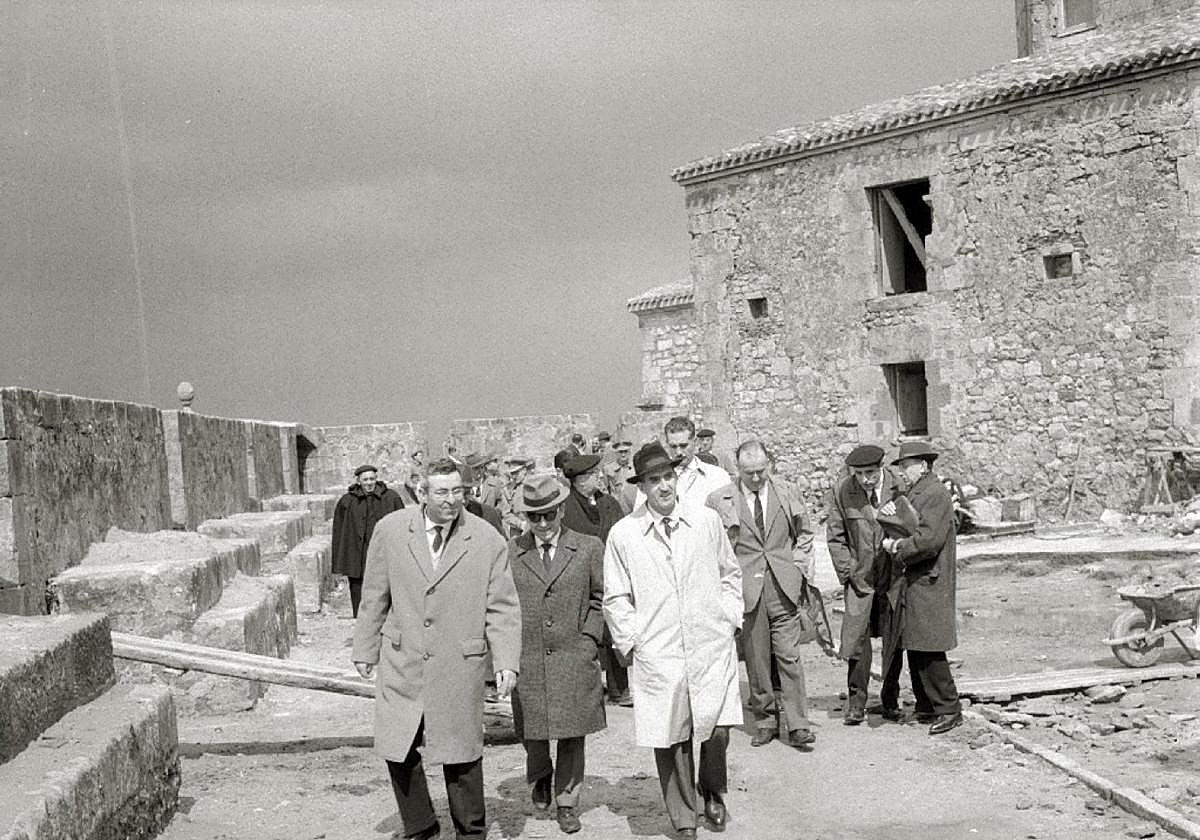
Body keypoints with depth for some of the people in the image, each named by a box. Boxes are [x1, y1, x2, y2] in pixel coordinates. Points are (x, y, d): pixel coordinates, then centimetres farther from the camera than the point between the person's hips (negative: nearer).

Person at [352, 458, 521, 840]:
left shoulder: (488, 541, -5)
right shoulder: (390, 530, -1)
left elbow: (502, 608, -2)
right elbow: (374, 597, 7)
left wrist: (506, 662, -11)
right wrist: (365, 650, 9)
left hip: (460, 667, -1)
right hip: (401, 664, 2)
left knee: (461, 754, 6)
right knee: (399, 752, 5)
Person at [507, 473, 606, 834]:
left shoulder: (589, 548, 2)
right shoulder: (510, 552, 2)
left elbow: (602, 598, 9)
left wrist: (588, 638, 0)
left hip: (574, 659, 0)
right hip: (527, 660, 0)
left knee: (572, 735, 6)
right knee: (531, 732, 6)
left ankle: (567, 803, 24)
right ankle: (541, 776, 39)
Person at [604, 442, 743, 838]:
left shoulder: (706, 520, 3)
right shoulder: (623, 534, -2)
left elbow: (729, 573, 15)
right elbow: (616, 598, 5)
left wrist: (729, 620, 8)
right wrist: (633, 641, -1)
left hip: (712, 646, 1)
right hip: (657, 655, -1)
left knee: (717, 730, -4)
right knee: (671, 741, 4)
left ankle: (712, 792, 28)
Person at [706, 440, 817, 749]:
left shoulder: (785, 494, 7)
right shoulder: (720, 500, 0)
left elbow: (804, 533, 20)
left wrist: (800, 567, 10)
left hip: (784, 587, 1)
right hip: (745, 589, -1)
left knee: (789, 657, -3)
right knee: (756, 661, 5)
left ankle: (797, 726, 2)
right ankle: (765, 722, 18)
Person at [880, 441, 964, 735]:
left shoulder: (936, 493, -13)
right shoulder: (913, 493, 19)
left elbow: (929, 539, -22)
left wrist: (897, 548, -12)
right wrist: (886, 512, -1)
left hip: (928, 585, -10)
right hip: (912, 584, 10)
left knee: (928, 652, -7)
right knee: (915, 649, 13)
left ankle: (948, 710, 2)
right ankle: (926, 707, 22)